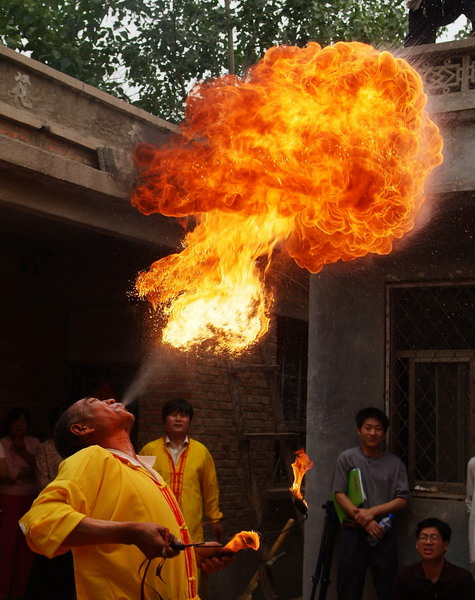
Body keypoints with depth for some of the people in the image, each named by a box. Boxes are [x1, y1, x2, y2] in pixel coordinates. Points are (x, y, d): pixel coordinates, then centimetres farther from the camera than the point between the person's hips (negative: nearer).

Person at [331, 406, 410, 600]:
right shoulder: (347, 458, 1)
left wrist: (373, 511, -13)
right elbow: (339, 494, -4)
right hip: (353, 533, -1)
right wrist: (363, 520, -14)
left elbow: (402, 500, 1)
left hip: (384, 534, 1)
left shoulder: (395, 463, 5)